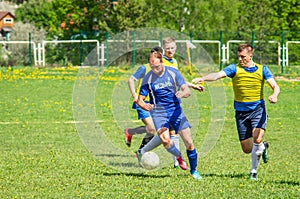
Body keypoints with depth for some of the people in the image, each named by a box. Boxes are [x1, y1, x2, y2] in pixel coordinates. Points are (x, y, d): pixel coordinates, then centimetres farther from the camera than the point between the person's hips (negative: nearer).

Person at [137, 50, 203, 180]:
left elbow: (187, 91, -8)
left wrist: (182, 93, -33)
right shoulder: (148, 78, -5)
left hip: (175, 110, 1)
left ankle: (194, 170, 16)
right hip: (158, 112, -1)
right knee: (165, 140, -25)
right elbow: (140, 99, -1)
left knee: (189, 143, -4)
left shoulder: (173, 73, -4)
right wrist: (144, 105, -26)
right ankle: (178, 157, 7)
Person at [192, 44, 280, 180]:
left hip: (258, 109, -1)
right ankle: (262, 147, 40)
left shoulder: (262, 70, 1)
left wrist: (274, 96, -29)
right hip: (241, 111, 1)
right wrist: (202, 78, -35)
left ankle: (253, 171, -5)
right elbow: (218, 75, -17)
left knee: (257, 139, -24)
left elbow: (275, 86, -5)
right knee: (247, 149, 4)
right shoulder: (235, 69, -2)